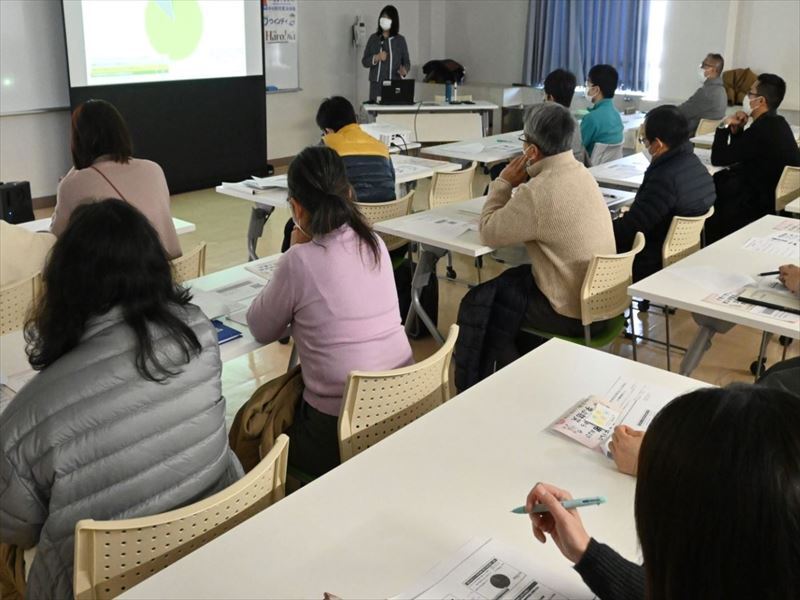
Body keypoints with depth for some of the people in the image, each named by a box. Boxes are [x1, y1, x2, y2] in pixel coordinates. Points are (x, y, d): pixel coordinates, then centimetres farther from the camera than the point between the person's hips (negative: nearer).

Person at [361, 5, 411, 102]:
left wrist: (404, 70, -16)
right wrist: (376, 58, -11)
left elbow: (407, 61, 5)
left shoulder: (400, 40, 6)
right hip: (376, 84, 1)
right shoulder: (373, 38, 8)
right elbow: (364, 61, 8)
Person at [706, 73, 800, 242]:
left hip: (763, 205, -9)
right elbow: (737, 155, 17)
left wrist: (725, 125, -7)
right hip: (776, 194, 9)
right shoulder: (774, 123, 8)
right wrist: (736, 129, 2)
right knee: (716, 180, 12)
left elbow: (718, 159, -19)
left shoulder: (763, 129, -24)